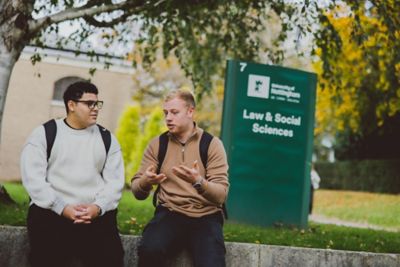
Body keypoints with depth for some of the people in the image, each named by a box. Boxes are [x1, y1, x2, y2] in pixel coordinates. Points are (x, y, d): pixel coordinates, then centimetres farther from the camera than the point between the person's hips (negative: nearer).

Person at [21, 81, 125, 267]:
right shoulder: (44, 134, 5)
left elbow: (115, 181, 7)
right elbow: (33, 178, -4)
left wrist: (98, 207, -12)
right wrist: (62, 208, -15)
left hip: (97, 213, 2)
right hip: (51, 211, -2)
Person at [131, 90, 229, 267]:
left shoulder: (212, 144, -1)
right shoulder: (157, 144, 6)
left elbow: (221, 195, -9)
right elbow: (137, 191, 2)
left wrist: (198, 182, -29)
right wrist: (145, 183, -22)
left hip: (206, 217, -1)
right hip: (170, 213, 2)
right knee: (149, 250, -29)